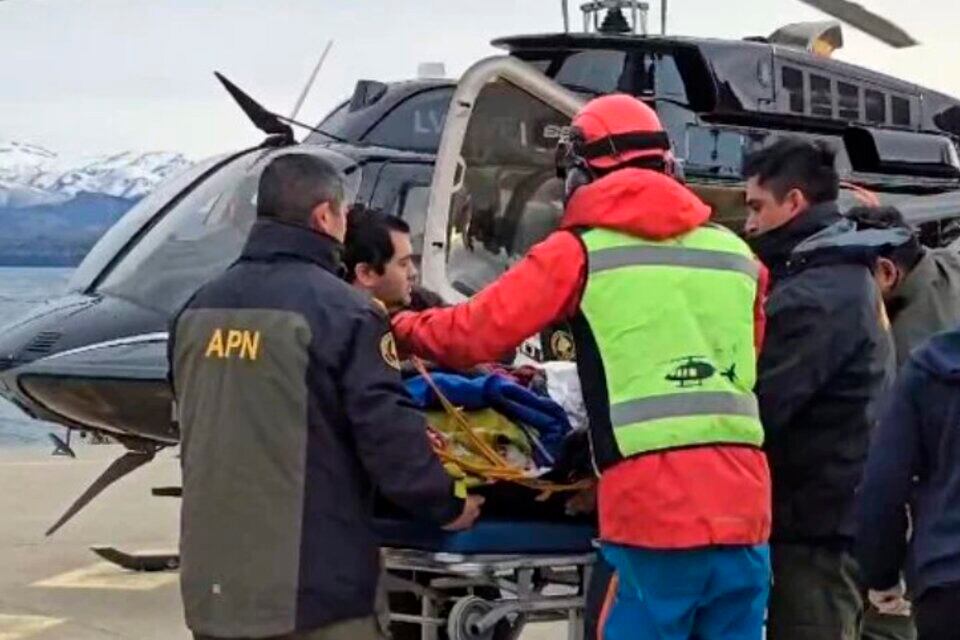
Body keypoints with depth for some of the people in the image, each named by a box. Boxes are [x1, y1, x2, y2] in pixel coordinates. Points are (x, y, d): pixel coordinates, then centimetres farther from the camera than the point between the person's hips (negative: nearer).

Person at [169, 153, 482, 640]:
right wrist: (445, 504, 3)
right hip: (313, 582, -6)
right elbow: (387, 430, -13)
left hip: (214, 580, 6)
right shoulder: (342, 310, -12)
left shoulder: (198, 309, 8)